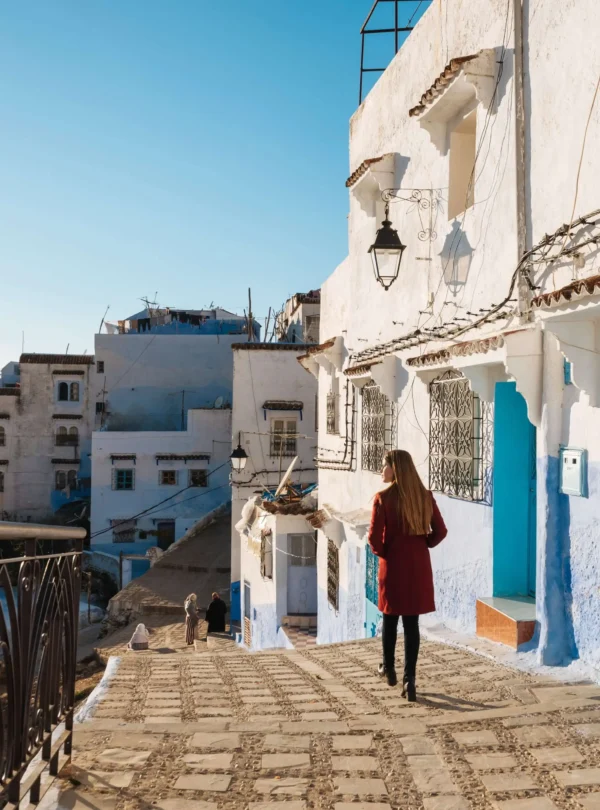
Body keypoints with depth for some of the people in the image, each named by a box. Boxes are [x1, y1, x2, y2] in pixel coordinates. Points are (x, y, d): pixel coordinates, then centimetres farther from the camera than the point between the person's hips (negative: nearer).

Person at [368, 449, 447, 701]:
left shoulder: (383, 497, -13)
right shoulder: (425, 496, 0)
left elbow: (374, 536, -16)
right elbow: (440, 531, 3)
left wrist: (381, 552, 3)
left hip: (393, 565, -3)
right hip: (419, 566, 3)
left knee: (390, 618, 17)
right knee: (412, 622, 6)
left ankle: (388, 667, 32)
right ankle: (409, 679, 2)